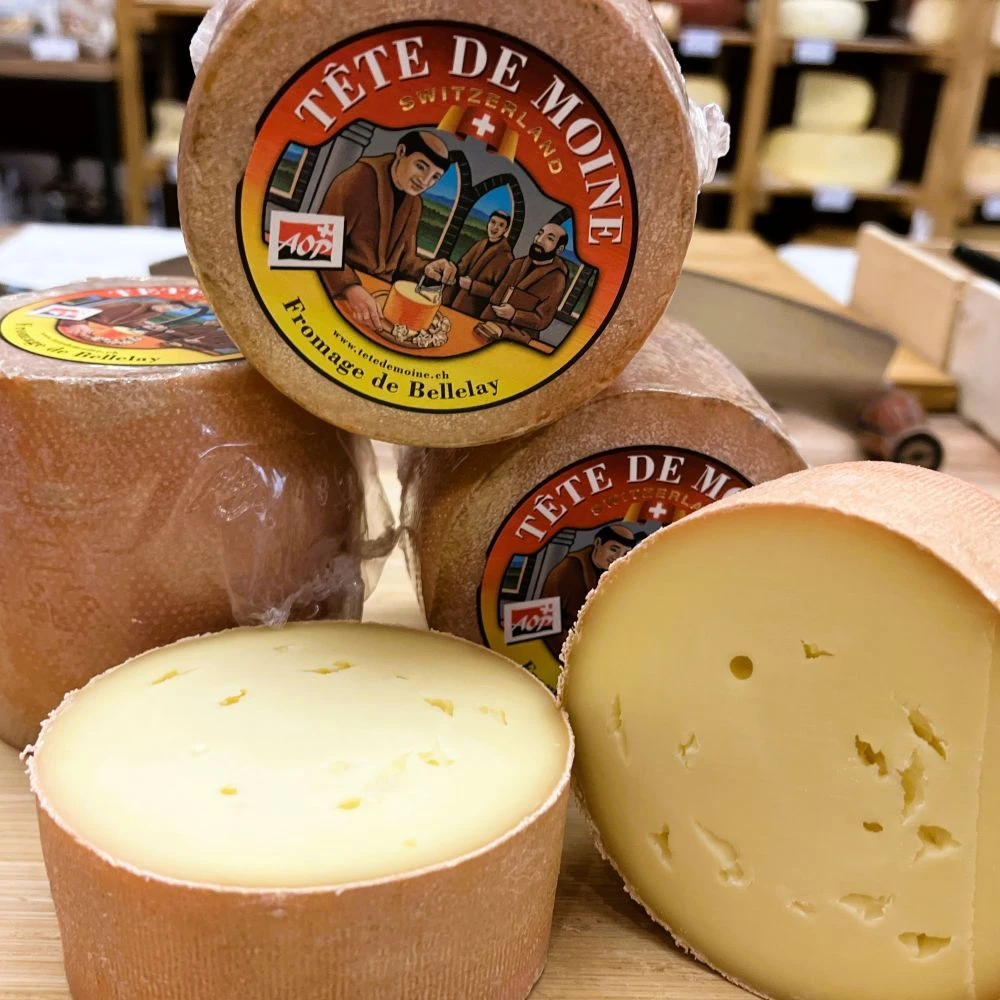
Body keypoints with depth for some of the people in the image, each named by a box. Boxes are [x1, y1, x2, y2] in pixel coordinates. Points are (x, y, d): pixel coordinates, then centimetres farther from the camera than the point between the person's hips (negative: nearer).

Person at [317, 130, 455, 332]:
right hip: (337, 288, -6)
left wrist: (425, 269, -7)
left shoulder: (414, 204, 11)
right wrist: (351, 288, -36)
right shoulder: (359, 179, -12)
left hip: (377, 292, 7)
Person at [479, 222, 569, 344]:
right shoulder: (518, 264, 10)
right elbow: (495, 299, 13)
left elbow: (542, 320, -9)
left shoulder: (556, 280, -8)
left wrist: (514, 315, -22)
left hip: (515, 340, -6)